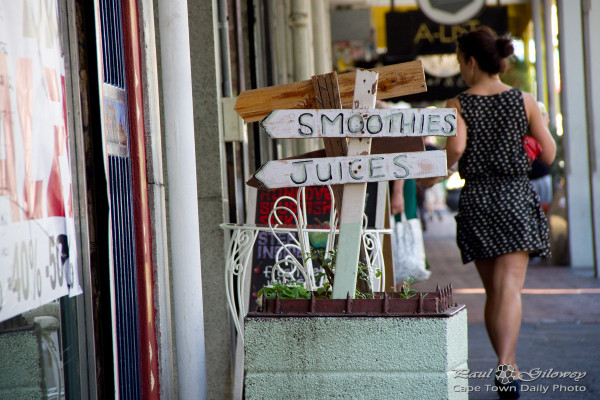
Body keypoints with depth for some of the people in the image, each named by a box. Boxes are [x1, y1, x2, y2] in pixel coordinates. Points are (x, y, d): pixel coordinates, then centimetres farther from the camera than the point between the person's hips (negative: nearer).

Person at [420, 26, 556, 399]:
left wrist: (434, 174, 0)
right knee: (510, 287, -9)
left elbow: (456, 148, -19)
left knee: (493, 290, 14)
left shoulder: (458, 105, -2)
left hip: (476, 198, 1)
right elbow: (549, 155, 2)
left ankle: (507, 366, 20)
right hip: (517, 195, -1)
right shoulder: (524, 101, 1)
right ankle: (506, 364, -27)